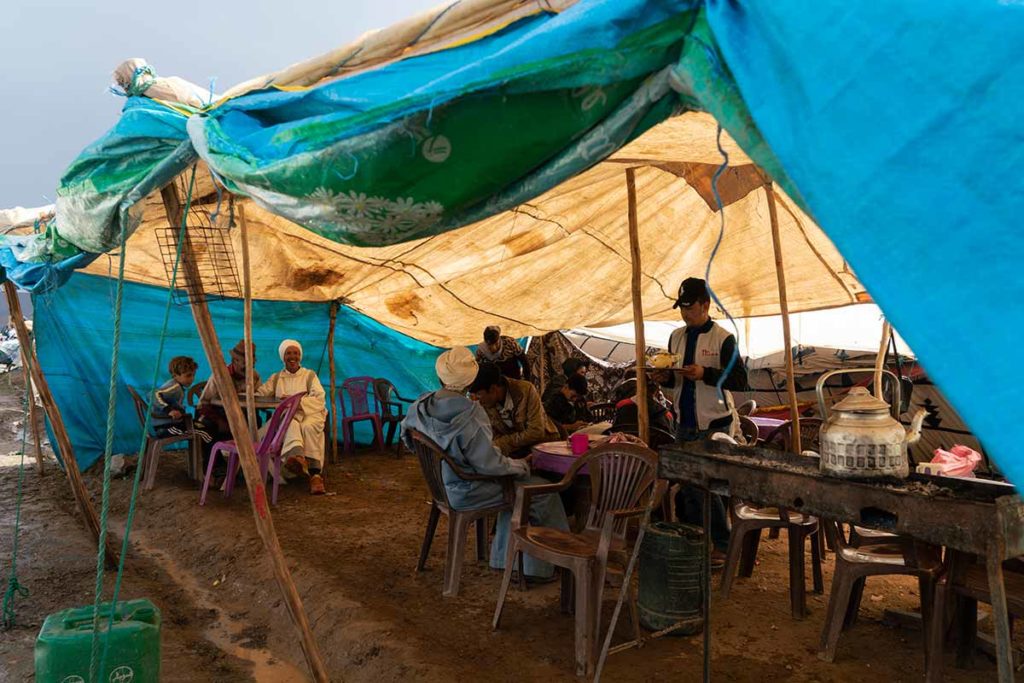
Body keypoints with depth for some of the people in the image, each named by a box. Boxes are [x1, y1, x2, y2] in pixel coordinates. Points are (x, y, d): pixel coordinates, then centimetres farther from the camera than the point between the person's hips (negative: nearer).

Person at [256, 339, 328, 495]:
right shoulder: (276, 378, 24)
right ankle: (297, 455, -68)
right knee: (292, 424, -37)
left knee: (308, 427, -38)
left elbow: (319, 399, 1)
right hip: (286, 415, 1)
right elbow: (260, 393, 12)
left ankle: (315, 474, -47)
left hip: (310, 413, -1)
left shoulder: (310, 375, 16)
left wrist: (297, 401, -13)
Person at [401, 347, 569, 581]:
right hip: (467, 493, -9)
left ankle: (505, 558, 32)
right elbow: (490, 464, -26)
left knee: (513, 481, 27)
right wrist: (519, 465, -8)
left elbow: (406, 433, 13)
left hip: (442, 483, 9)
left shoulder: (421, 406, -7)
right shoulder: (469, 416, -31)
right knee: (545, 493, 4)